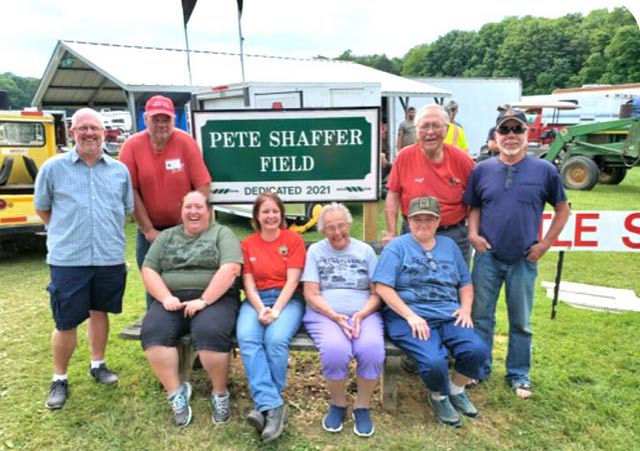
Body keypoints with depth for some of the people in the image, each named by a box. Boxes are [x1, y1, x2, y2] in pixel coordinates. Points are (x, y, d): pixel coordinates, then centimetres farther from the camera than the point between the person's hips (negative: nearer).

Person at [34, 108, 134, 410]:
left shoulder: (120, 170, 5)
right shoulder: (53, 168, -2)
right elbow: (42, 209, 8)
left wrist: (107, 234, 10)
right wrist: (66, 232, 7)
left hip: (110, 258, 3)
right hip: (67, 260, -2)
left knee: (99, 312, 17)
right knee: (66, 323, 4)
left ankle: (97, 365, 36)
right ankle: (59, 379, 23)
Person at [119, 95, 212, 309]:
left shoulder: (186, 142, -10)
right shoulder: (132, 146, -7)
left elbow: (203, 186, -10)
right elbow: (131, 191, -7)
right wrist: (148, 230, -9)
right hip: (150, 231, 1)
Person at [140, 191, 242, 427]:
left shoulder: (221, 233, 5)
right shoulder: (166, 236, 19)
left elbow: (230, 269, -9)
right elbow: (148, 269, 10)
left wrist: (204, 300, -17)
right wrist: (166, 297, -7)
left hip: (215, 299, -3)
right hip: (172, 300, 4)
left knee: (210, 333, -32)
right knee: (153, 332, -25)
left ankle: (220, 394, -9)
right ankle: (176, 393, -10)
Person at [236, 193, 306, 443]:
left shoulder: (294, 239, 3)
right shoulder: (247, 244, 11)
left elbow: (292, 281, -5)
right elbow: (249, 284, 4)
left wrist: (276, 310, -18)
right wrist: (260, 309, -15)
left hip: (287, 299, -2)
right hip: (256, 300, 3)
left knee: (276, 339, -32)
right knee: (246, 338, -29)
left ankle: (264, 406, -17)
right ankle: (273, 406, -33)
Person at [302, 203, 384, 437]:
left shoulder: (365, 250, 13)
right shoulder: (315, 250, 9)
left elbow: (377, 293, 7)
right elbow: (311, 294, 0)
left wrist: (361, 314, -12)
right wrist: (336, 316, -15)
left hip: (364, 314, 1)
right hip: (325, 314, -1)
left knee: (373, 349, -31)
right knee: (335, 350, -33)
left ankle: (362, 407, -5)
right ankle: (338, 405, -3)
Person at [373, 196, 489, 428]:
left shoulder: (449, 245, 19)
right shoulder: (397, 247, 2)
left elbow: (465, 283, 23)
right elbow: (383, 287, -9)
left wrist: (466, 308, 3)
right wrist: (410, 316, -16)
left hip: (449, 316, 5)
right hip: (409, 318, -4)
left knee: (477, 350, -21)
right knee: (434, 361, -29)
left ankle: (456, 390, 12)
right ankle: (439, 397, 9)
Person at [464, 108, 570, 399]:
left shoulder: (544, 170, -2)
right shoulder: (482, 170, 2)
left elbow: (562, 209, 6)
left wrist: (546, 243, -2)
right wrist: (473, 233, -5)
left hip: (524, 260, -1)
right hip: (487, 257, 1)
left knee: (521, 322, 12)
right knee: (481, 316, 9)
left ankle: (518, 375, 29)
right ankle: (479, 369, 27)